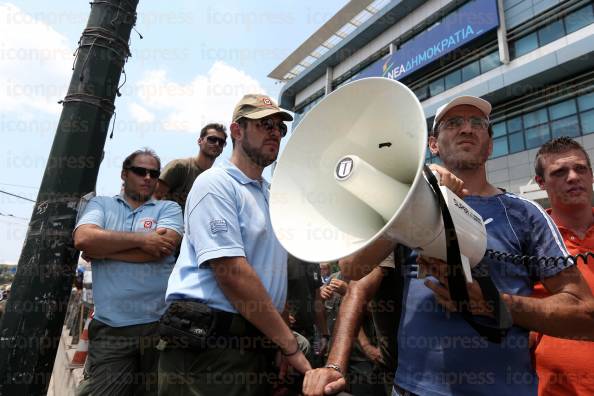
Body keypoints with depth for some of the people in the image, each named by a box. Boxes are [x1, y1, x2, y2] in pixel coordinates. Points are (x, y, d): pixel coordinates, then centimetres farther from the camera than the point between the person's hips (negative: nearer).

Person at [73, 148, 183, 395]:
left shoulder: (168, 208, 6)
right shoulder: (101, 204, 11)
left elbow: (161, 247, -12)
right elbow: (83, 238, -9)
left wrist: (100, 249, -5)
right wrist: (141, 239, -11)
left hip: (160, 323, 0)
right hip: (109, 327, 0)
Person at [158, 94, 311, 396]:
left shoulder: (271, 196, 14)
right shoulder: (216, 183, -11)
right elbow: (231, 272, -21)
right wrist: (290, 345, -16)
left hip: (257, 342, 8)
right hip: (207, 345, -8)